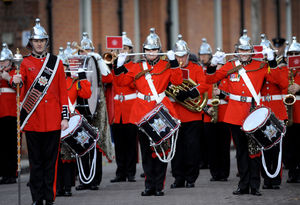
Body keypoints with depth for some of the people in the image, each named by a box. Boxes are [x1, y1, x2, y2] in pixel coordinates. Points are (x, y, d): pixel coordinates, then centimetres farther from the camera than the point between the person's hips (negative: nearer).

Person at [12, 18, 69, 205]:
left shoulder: (56, 62, 8)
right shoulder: (26, 63, 6)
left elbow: (63, 92, 7)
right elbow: (23, 81, -12)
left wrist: (65, 117, 1)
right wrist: (17, 81, -36)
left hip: (52, 120, 0)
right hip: (33, 119, 0)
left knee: (51, 160, 2)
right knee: (36, 161, 5)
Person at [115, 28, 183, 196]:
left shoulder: (167, 66, 6)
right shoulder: (137, 67, 11)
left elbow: (178, 81, -7)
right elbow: (123, 81, 7)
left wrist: (173, 61, -13)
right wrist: (120, 66, -6)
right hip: (142, 113, 2)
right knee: (146, 150, 5)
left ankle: (159, 186, 5)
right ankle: (149, 186, 11)